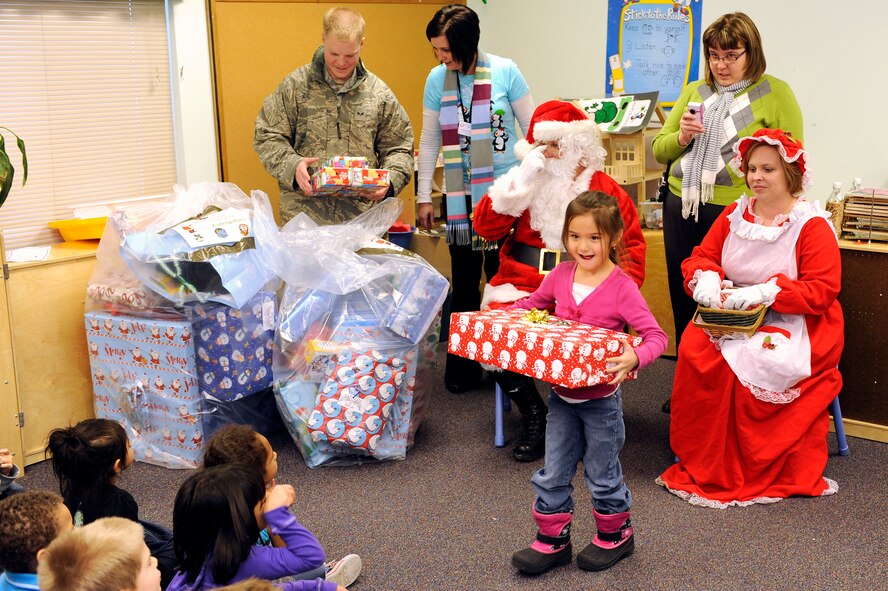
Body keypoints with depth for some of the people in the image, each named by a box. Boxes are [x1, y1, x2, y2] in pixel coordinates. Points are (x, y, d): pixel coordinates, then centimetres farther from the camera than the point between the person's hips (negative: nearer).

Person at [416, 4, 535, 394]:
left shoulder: (505, 71, -8)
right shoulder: (437, 79, 0)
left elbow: (533, 128, 0)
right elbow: (429, 141, 7)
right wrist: (423, 197, 7)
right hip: (460, 196, 3)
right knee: (464, 279, 7)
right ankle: (462, 365, 17)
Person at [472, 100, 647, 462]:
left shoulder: (605, 191, 6)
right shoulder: (526, 183, 12)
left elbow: (631, 248, 5)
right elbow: (485, 227, 1)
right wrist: (520, 182, -7)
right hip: (522, 289, 2)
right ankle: (534, 417, -2)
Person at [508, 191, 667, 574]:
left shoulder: (622, 287, -18)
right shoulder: (561, 275, -3)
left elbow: (657, 337, -21)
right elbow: (532, 303, 16)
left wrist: (635, 358, -40)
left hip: (600, 399, -5)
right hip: (561, 395, 5)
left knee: (602, 475, 13)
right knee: (552, 475, 12)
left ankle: (615, 534, 35)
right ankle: (553, 539, 28)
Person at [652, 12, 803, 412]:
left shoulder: (775, 93, 0)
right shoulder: (694, 92, 14)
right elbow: (659, 151, 14)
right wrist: (681, 137, -5)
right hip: (682, 210, 5)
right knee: (684, 303, 12)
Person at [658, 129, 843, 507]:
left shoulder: (812, 225, -5)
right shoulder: (734, 215, 11)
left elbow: (823, 290, -12)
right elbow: (701, 257, 10)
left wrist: (766, 292, -24)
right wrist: (706, 278, -15)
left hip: (793, 324, -4)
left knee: (752, 363, -33)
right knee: (694, 349, -24)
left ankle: (757, 473, -14)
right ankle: (705, 464, -11)